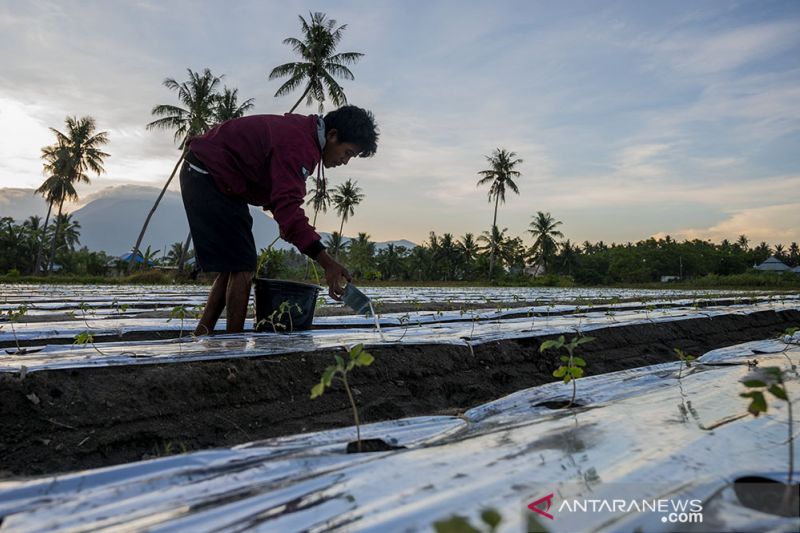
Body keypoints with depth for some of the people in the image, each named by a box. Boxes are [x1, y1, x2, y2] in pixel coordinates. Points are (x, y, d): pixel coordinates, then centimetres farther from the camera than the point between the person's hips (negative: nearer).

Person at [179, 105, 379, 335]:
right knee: (242, 268, -11)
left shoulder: (303, 131, 6)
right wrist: (328, 264, -41)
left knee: (232, 267, 11)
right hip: (208, 176, -10)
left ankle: (201, 337, 15)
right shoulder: (298, 145, -26)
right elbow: (288, 207, -37)